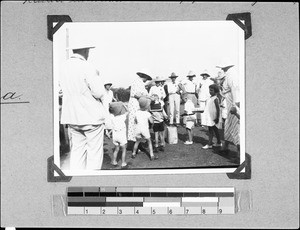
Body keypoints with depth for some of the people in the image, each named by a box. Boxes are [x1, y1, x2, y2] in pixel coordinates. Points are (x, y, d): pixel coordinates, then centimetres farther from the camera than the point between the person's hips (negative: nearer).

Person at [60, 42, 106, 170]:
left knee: (77, 151, 12)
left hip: (72, 116, 7)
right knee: (94, 152, 1)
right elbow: (99, 93, -16)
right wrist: (97, 77, 3)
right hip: (91, 116, -7)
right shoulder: (87, 67, -15)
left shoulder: (65, 67, 8)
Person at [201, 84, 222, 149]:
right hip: (209, 117, 9)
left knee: (210, 130, -8)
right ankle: (219, 143, 25)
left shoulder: (215, 99, -15)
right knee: (215, 130, 16)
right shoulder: (210, 98, 12)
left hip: (213, 118, -9)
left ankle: (209, 144, -5)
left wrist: (217, 117, -21)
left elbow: (218, 109, -19)